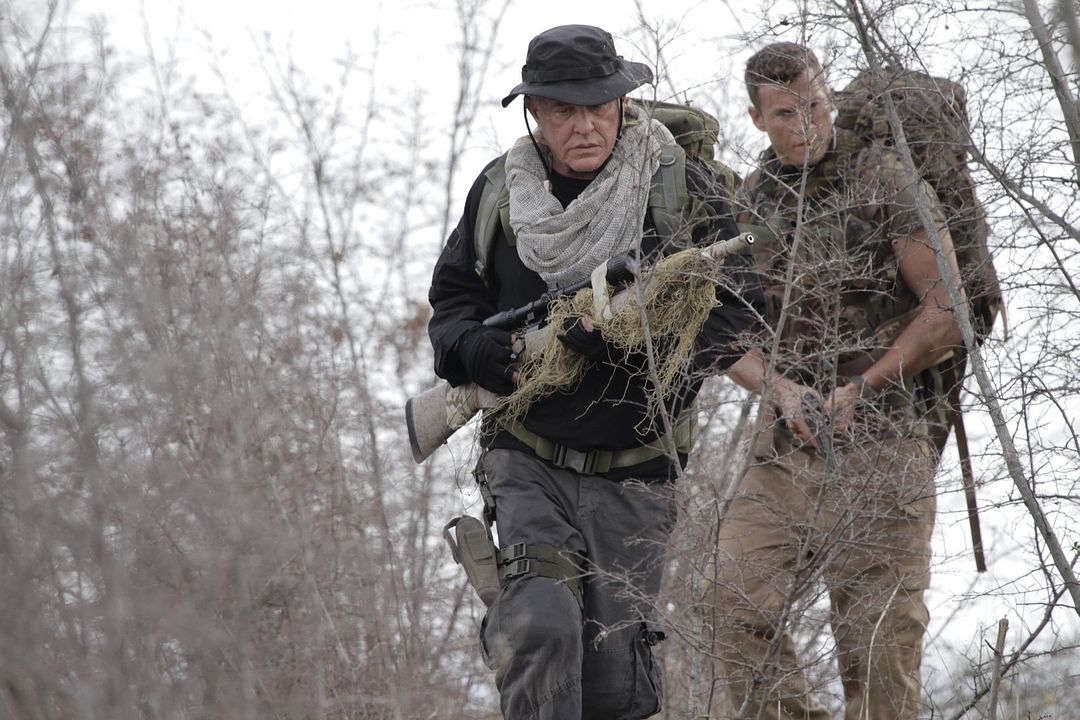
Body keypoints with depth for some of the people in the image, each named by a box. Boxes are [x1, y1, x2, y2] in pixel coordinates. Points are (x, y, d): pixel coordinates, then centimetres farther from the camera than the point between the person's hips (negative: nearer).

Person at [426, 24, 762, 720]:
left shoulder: (680, 189, -4)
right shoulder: (500, 191, 4)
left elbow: (734, 309, -9)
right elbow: (452, 297, 16)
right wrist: (489, 355, -6)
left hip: (631, 474, -1)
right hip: (526, 459, 1)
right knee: (538, 625, -22)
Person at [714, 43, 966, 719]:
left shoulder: (887, 181, -1)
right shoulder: (749, 204, 12)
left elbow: (948, 310, -6)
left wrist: (860, 390, -12)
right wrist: (780, 389, -8)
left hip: (879, 438, -4)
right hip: (785, 444, 4)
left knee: (880, 637, -6)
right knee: (742, 612, -12)